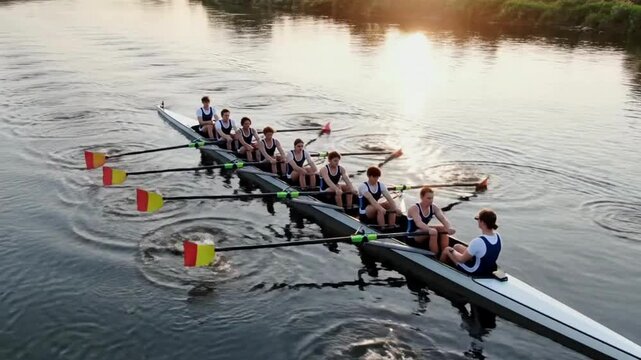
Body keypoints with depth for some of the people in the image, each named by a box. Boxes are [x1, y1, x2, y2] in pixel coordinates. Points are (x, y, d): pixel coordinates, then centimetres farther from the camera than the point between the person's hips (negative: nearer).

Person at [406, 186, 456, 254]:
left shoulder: (434, 208, -3)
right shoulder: (414, 209, -21)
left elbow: (443, 218, -19)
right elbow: (418, 223, -39)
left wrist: (449, 227, -40)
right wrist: (429, 230, -57)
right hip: (412, 237, -7)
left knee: (444, 229, -15)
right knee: (433, 232, -31)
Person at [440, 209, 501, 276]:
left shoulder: (478, 242, -36)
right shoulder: (498, 237, -14)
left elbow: (462, 259, -21)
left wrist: (452, 251, -3)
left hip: (474, 271, -7)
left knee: (447, 249, 14)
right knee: (457, 246, 24)